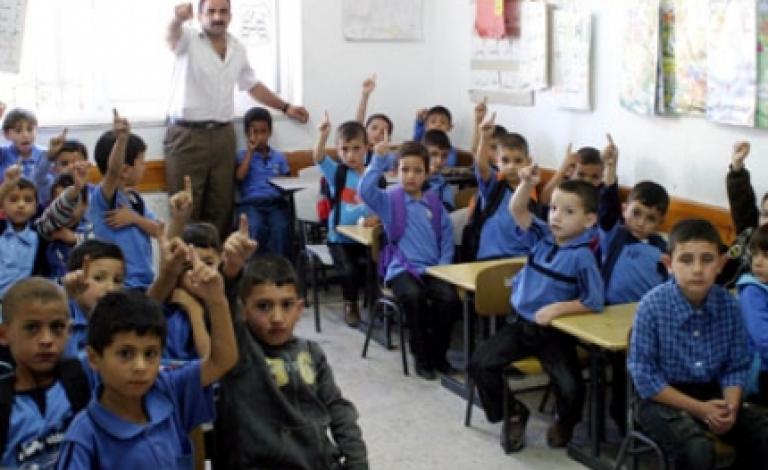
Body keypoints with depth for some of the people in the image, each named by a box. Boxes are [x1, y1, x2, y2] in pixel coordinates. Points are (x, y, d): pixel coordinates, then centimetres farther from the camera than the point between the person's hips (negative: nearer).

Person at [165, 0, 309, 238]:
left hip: (223, 135, 5)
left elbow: (253, 85, 25)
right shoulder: (188, 40, -5)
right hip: (187, 135, -5)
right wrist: (177, 19, -53)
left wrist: (286, 107, 21)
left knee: (221, 207, 6)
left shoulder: (237, 48, 11)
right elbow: (172, 35, -29)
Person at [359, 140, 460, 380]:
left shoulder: (435, 203, 12)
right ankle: (421, 357, -13)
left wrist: (443, 268, 0)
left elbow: (447, 239, 12)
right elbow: (365, 190, -17)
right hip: (401, 268, -3)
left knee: (449, 297, -27)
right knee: (414, 296, -34)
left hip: (432, 268, 3)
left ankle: (438, 354, -2)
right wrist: (379, 160, -19)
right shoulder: (388, 200, 3)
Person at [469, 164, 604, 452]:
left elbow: (594, 302, -18)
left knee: (571, 387, -20)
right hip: (519, 323, 5)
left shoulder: (582, 256, -15)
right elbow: (517, 210, -9)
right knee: (480, 363, -9)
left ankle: (565, 422, 19)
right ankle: (513, 413, 16)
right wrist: (527, 184, -25)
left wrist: (558, 308, -25)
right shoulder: (541, 237, 1)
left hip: (555, 332, -5)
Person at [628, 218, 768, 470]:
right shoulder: (653, 305, -18)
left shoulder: (728, 305, -5)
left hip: (712, 393, 5)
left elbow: (736, 367, 3)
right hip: (664, 397, -5)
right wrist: (698, 409, -18)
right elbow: (644, 376, -15)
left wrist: (730, 407, -16)